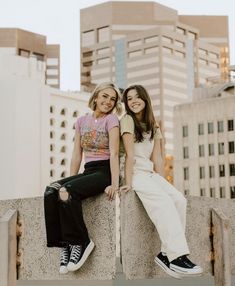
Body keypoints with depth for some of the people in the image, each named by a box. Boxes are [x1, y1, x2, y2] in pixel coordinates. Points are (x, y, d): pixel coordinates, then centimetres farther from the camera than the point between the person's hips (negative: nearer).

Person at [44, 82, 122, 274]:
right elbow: (77, 155, 12)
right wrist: (70, 180, 3)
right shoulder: (82, 121, 14)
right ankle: (64, 244, -18)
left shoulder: (111, 119, -2)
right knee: (50, 191, -21)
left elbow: (114, 153, -13)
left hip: (105, 171, -6)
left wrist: (114, 184, -22)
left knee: (66, 192, -30)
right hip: (88, 171, 6)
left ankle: (81, 242, -18)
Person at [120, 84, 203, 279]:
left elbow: (156, 159, 12)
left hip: (150, 173, 7)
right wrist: (128, 183, -17)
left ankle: (166, 254, -19)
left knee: (179, 199, -18)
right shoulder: (127, 120, -1)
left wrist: (161, 182, 1)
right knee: (164, 201, -28)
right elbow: (130, 154, -12)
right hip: (135, 173, -6)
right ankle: (177, 257, -35)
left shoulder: (153, 126, 19)